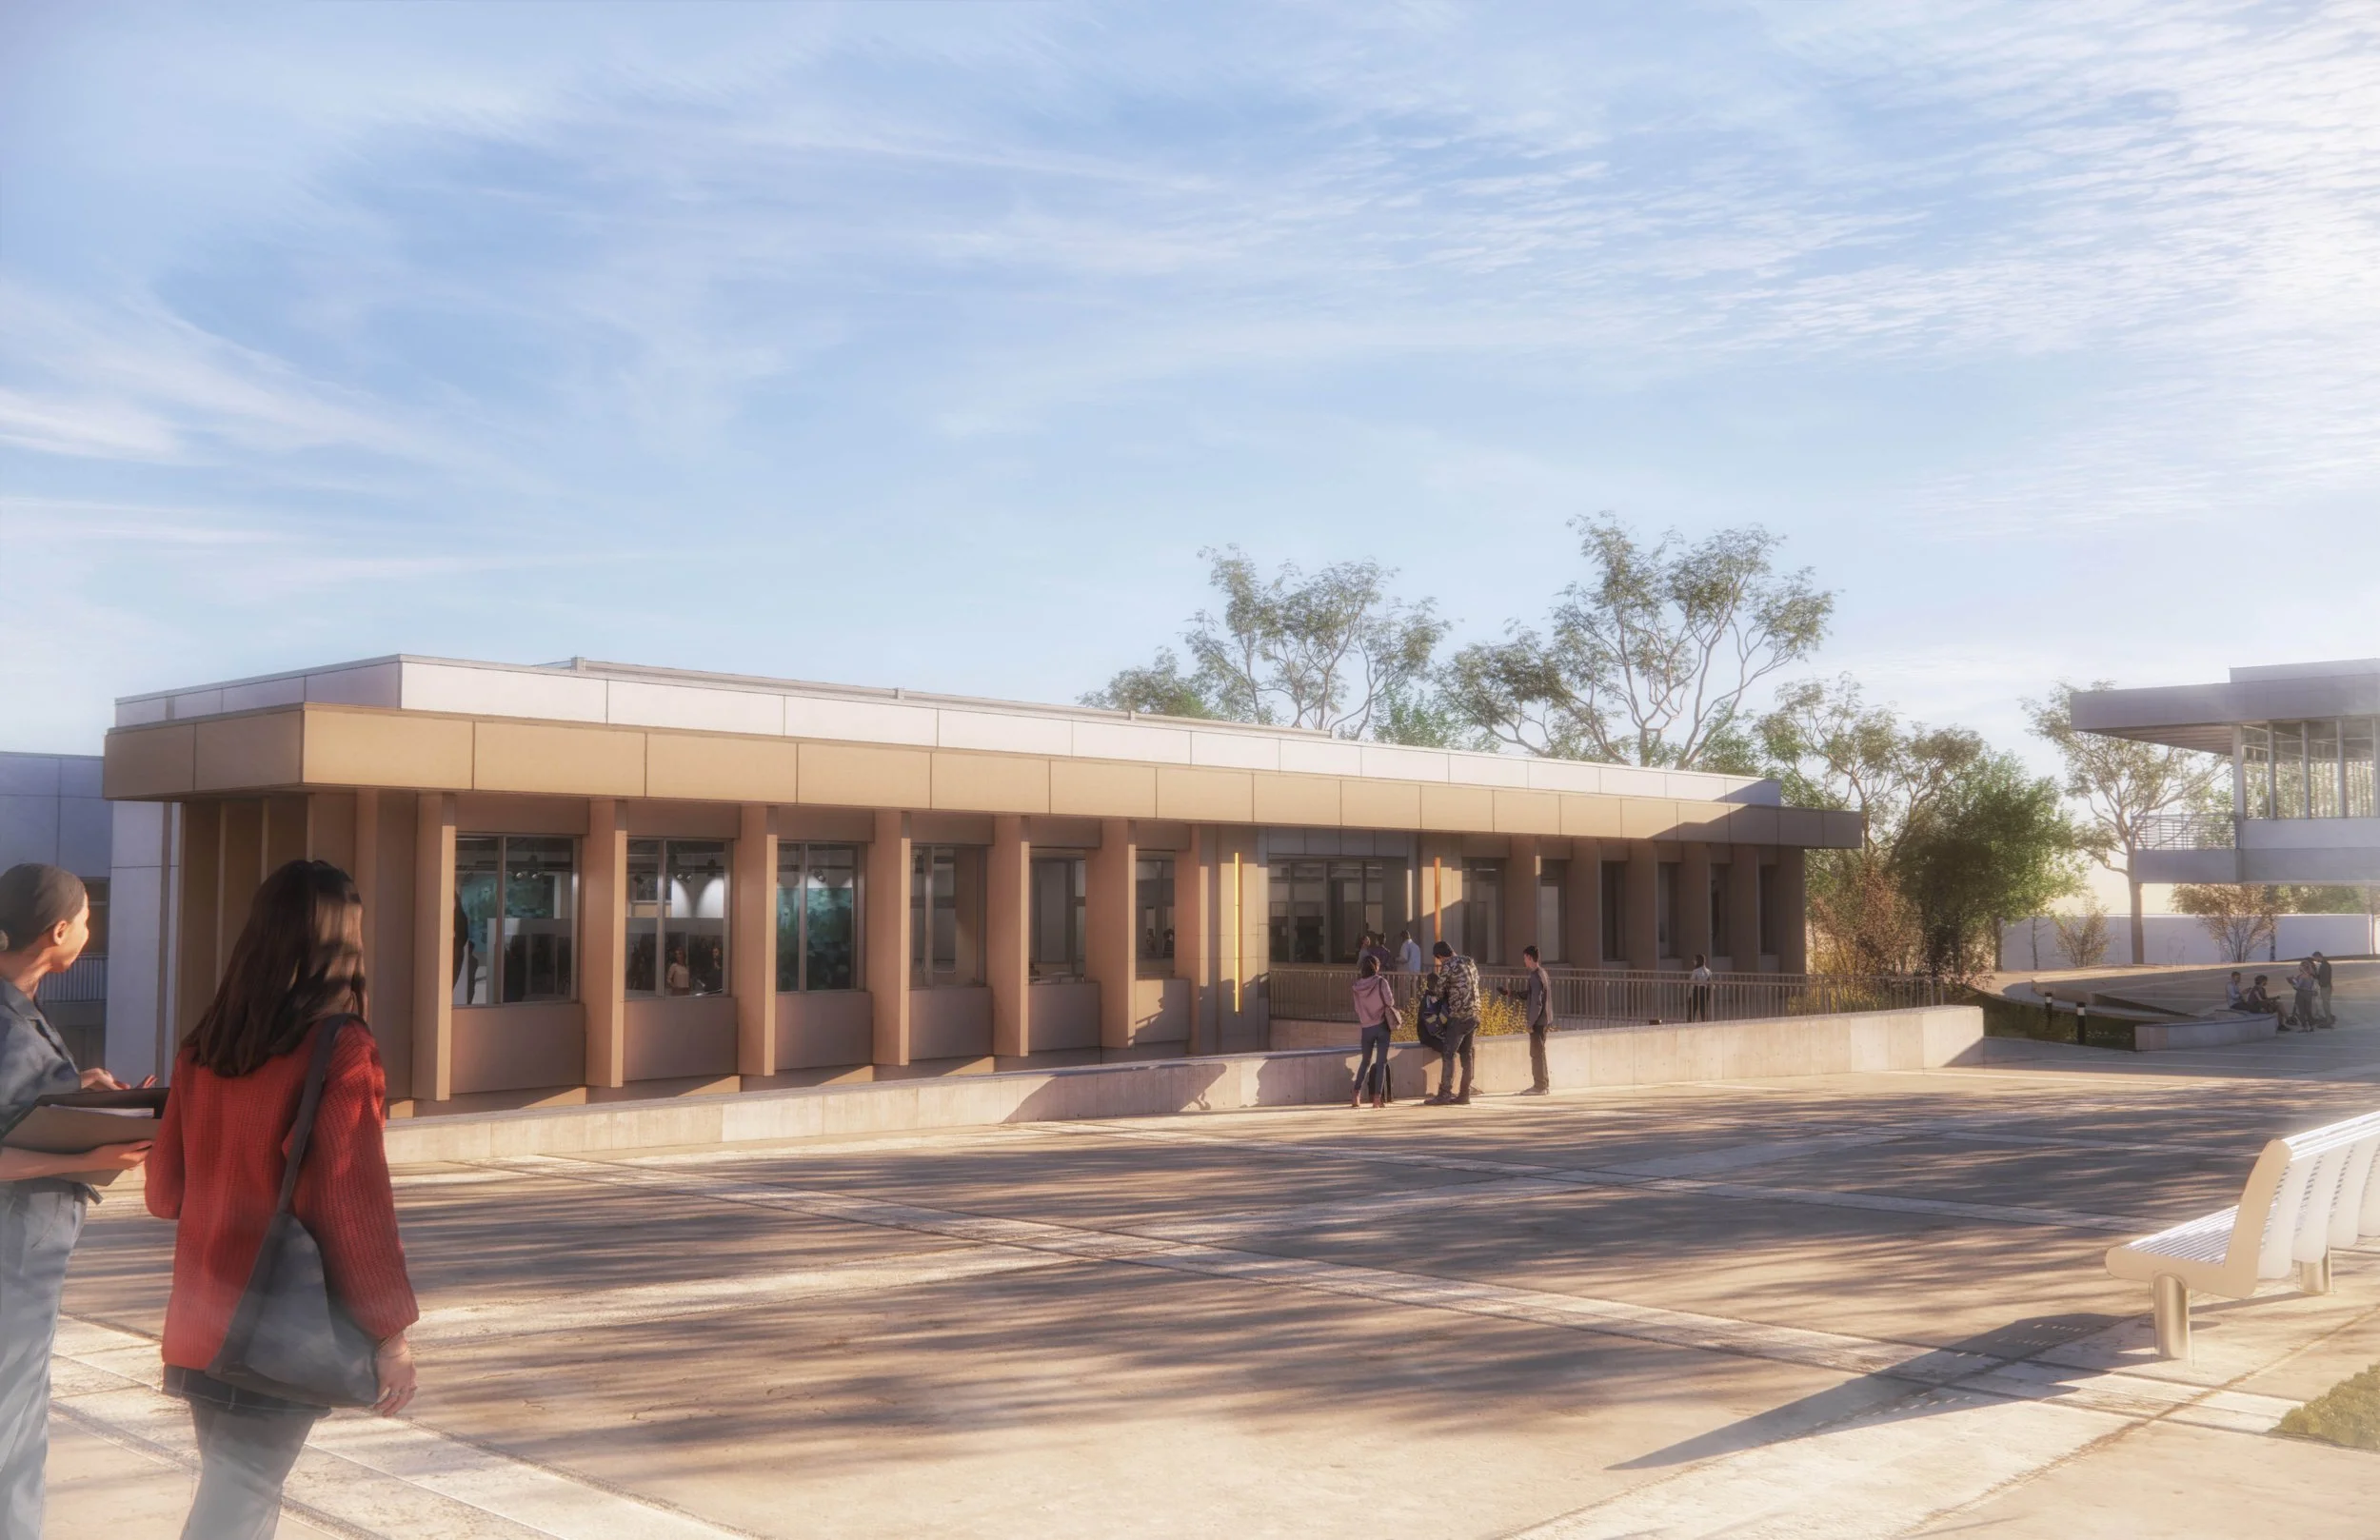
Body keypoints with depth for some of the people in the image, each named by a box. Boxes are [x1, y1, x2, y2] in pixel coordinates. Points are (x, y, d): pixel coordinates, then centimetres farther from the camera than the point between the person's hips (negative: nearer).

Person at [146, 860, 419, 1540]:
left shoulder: (203, 1047, 4)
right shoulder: (342, 1048, -15)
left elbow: (165, 1192, 13)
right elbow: (355, 1203, -16)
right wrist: (390, 1330, -9)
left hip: (199, 1328, 6)